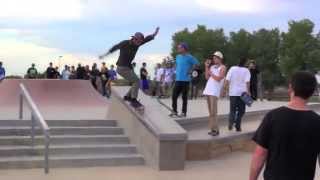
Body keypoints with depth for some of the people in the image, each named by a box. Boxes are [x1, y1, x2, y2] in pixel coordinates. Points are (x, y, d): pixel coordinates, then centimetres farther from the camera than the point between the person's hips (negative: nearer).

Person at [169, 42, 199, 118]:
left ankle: (184, 113, 9)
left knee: (184, 97, 1)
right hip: (178, 79, 6)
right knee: (174, 96, 2)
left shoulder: (189, 57, -7)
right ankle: (174, 111, 12)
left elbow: (197, 64, -9)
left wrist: (190, 71, -10)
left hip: (185, 80, -6)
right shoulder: (178, 56, 13)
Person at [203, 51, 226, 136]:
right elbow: (207, 77, 11)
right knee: (210, 111, 6)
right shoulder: (212, 66, 19)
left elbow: (218, 79, -11)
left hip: (215, 92, -7)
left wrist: (211, 73, -1)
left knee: (213, 112, -12)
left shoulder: (222, 67, 0)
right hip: (208, 90, 7)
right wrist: (206, 67, 6)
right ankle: (212, 128, 10)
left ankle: (216, 130, -9)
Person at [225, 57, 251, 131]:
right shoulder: (246, 70, -3)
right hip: (242, 93, -1)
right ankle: (238, 126, 8)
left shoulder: (232, 68, 1)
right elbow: (247, 82, -13)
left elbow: (227, 80, -3)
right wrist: (248, 92, -6)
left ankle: (231, 121, -15)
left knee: (232, 110, 10)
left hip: (232, 93, 1)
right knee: (241, 110, 12)